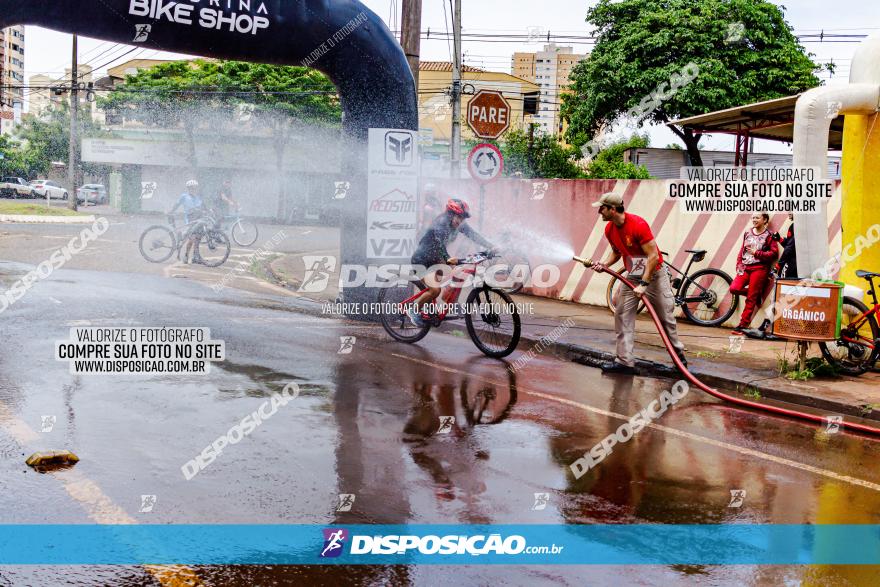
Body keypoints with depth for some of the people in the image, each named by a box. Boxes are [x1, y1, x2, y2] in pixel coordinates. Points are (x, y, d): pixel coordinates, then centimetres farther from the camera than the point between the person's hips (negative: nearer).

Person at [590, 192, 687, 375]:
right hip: (632, 276, 6)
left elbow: (653, 256, -25)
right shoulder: (609, 229, -4)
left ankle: (679, 355, 22)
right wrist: (605, 264, -7)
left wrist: (644, 284, -26)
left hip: (655, 274, -6)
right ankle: (625, 361, -4)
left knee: (666, 317, 3)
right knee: (622, 315, -5)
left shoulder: (638, 224, -26)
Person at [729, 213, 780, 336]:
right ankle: (756, 294, 11)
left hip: (759, 268, -5)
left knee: (751, 299, -4)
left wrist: (756, 253, -14)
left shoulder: (768, 235, -1)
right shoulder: (747, 233, 14)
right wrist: (739, 266, 4)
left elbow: (774, 253, -7)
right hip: (745, 267, 5)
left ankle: (743, 325, 1)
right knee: (734, 288, -16)